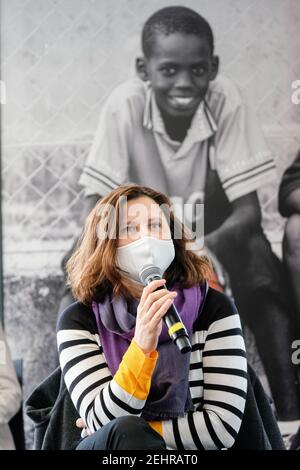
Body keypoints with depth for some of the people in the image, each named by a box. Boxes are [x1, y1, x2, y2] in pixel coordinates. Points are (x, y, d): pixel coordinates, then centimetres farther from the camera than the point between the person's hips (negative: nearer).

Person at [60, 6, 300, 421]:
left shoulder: (226, 101, -24)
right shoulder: (125, 105, -26)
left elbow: (247, 209, -24)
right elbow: (96, 205, -25)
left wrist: (211, 246, -45)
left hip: (212, 233, 0)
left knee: (265, 283, -26)